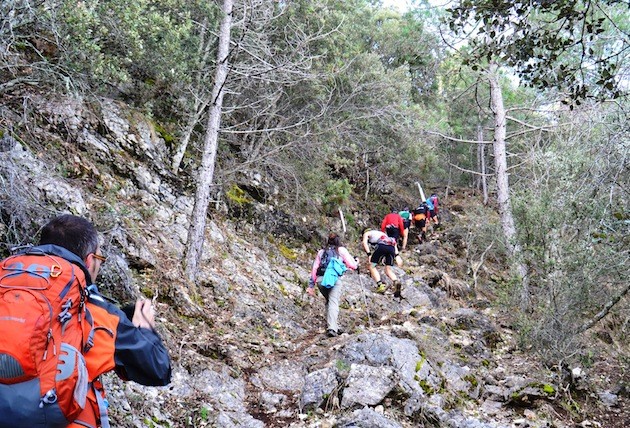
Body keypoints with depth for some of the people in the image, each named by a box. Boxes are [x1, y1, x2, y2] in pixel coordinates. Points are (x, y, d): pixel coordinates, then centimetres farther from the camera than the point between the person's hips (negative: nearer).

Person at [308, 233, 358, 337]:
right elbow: (352, 265, 12)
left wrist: (311, 285, 19)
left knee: (328, 301, 22)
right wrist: (357, 262, 35)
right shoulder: (341, 250, 17)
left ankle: (330, 324, 16)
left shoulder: (321, 251, 25)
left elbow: (314, 269, 19)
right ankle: (332, 328, -24)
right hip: (335, 279, -3)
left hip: (321, 279, 3)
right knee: (333, 302, -9)